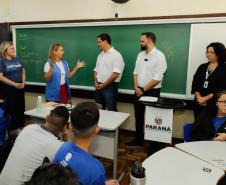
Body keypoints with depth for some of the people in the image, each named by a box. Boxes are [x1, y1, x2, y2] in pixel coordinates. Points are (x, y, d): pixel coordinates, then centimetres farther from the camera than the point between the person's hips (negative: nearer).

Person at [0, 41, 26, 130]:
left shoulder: (17, 59, 9)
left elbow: (23, 71, 16)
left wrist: (23, 83, 1)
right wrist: (14, 84, -17)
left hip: (20, 88, 6)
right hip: (8, 89, -5)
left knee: (21, 108, 11)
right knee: (10, 109, 1)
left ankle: (20, 127, 26)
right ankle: (11, 128, 15)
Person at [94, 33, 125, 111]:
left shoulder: (116, 55, -11)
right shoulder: (100, 55, 14)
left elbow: (116, 74, -19)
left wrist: (103, 85, -13)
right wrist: (96, 82, 1)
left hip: (110, 87, -7)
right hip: (99, 87, 7)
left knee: (110, 110, 1)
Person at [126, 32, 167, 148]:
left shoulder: (159, 56, -13)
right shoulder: (140, 55, 8)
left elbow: (157, 79, -18)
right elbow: (136, 72, 9)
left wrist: (143, 90, -12)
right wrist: (136, 88, -5)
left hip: (152, 92, -6)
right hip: (139, 91, 6)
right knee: (138, 117, 14)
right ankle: (138, 140, 30)